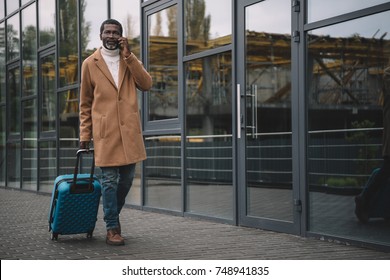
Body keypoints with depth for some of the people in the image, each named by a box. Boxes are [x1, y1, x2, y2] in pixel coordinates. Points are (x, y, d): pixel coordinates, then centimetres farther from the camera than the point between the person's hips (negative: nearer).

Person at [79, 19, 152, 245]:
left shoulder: (130, 59, 12)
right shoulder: (90, 64, 5)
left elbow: (146, 84, -5)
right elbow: (86, 103, 9)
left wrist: (128, 56, -9)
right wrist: (85, 134, 5)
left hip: (129, 130, 3)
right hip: (105, 131, -3)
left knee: (127, 178, 10)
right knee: (110, 180, -4)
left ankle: (113, 215, 33)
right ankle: (112, 228, 6)